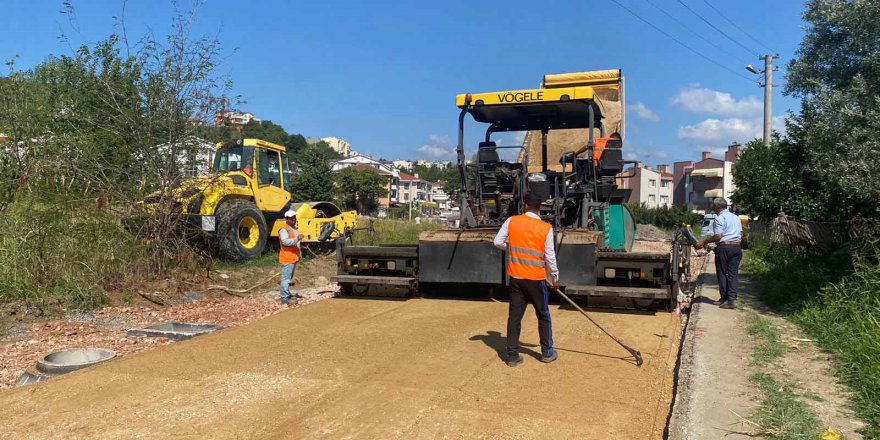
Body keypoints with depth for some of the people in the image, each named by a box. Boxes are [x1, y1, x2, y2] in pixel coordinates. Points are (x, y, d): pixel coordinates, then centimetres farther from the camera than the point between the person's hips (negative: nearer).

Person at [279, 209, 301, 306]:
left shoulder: (294, 229, 19)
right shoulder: (284, 230, -12)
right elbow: (285, 241, -29)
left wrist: (299, 254, 25)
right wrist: (297, 239, -38)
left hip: (293, 258, 10)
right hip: (287, 258, -10)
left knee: (289, 278, 16)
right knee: (286, 278, -9)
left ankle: (287, 295, 25)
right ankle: (284, 298, -9)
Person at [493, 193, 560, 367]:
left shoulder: (511, 221, -4)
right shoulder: (546, 228, -9)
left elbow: (498, 242, 0)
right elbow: (550, 256, -6)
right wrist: (555, 277, 8)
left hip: (515, 277, 2)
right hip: (536, 278, -2)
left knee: (514, 316, 8)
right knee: (543, 315, 15)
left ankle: (512, 355, 11)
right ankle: (547, 352, 23)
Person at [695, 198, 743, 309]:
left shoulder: (720, 218, -8)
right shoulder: (736, 217, 17)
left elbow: (718, 236, -15)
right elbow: (741, 235, 17)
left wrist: (703, 242, -9)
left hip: (724, 247, -6)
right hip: (737, 247, 6)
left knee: (722, 273, 4)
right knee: (733, 273, 4)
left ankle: (724, 298, 8)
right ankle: (732, 299, -2)